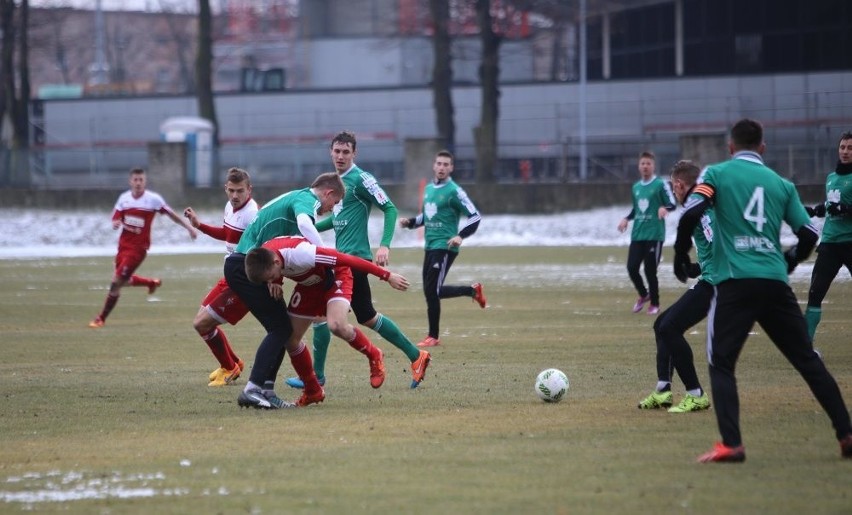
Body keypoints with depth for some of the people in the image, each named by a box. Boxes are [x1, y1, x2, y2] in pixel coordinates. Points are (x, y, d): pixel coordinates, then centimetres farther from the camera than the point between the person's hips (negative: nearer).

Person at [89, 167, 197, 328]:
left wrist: (188, 227, 6)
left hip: (138, 247, -6)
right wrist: (116, 224, -17)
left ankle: (101, 319, 0)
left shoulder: (153, 199, -9)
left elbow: (171, 214, 2)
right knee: (124, 280, 19)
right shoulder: (124, 198, 3)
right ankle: (152, 282, 47)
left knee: (117, 281, -10)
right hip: (124, 244, 6)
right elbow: (116, 220, 7)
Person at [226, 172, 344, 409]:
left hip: (238, 263, 10)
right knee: (280, 328, -9)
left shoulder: (293, 197, 24)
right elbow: (304, 223, -30)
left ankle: (265, 390, 5)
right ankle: (253, 389, -17)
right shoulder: (308, 199, -6)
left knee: (280, 328, 10)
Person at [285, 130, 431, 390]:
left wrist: (385, 245, -24)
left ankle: (317, 375, -1)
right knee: (367, 317, 14)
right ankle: (416, 356, 22)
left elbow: (389, 208, -14)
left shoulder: (361, 179, -11)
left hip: (353, 257, -9)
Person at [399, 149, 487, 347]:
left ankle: (433, 337, 2)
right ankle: (473, 290, 29)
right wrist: (410, 222, 7)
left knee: (431, 291, -10)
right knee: (431, 291, 11)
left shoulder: (454, 191, -9)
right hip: (430, 247, 8)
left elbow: (475, 216, -12)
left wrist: (460, 236, -25)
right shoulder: (429, 189, 13)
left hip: (444, 247, -8)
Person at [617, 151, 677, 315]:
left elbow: (672, 204, -5)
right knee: (632, 267, -2)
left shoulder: (660, 184, -4)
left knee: (650, 270, -4)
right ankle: (643, 295, 24)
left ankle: (654, 303, 13)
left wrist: (664, 208, -26)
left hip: (654, 234, -6)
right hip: (637, 234, 6)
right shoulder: (636, 187, 15)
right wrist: (627, 219, 10)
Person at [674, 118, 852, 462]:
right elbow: (808, 233, 11)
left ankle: (731, 444, -11)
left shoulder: (717, 174, 4)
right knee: (808, 360, 12)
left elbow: (691, 214, -10)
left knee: (721, 363, 4)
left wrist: (681, 254, 4)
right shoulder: (781, 184, 14)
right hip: (775, 282, 3)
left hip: (735, 282, -3)